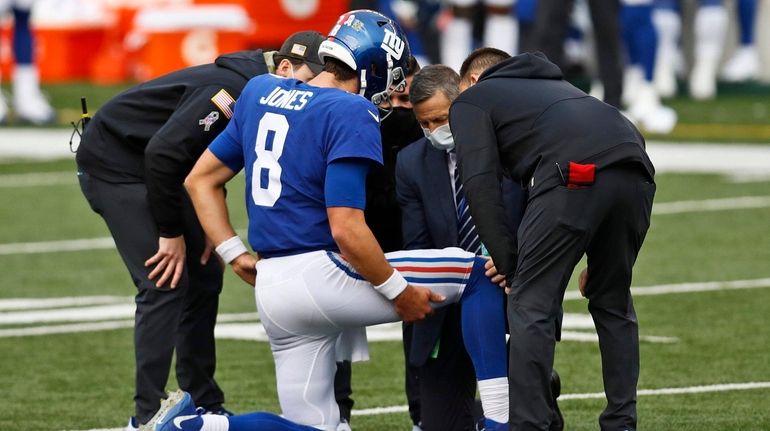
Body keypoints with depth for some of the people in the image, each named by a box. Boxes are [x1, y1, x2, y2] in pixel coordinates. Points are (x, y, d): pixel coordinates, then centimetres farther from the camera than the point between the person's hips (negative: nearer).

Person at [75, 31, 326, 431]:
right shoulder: (239, 89, -29)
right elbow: (162, 153, -32)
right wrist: (171, 233, -22)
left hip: (157, 168, 10)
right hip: (114, 162, -10)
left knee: (204, 278, 10)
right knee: (165, 284, -14)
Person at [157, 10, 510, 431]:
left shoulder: (260, 92, 11)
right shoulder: (351, 115, -12)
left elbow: (200, 179, 17)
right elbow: (346, 229, -19)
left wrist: (235, 255, 18)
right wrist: (399, 292, -8)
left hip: (272, 288, 8)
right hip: (320, 275, -8)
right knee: (479, 275, 1)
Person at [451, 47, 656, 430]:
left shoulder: (471, 101, 23)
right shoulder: (554, 85, 41)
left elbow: (480, 185, 7)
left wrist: (508, 262, 8)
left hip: (576, 174, -6)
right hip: (634, 171, 6)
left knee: (531, 306, 2)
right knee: (613, 303, 21)